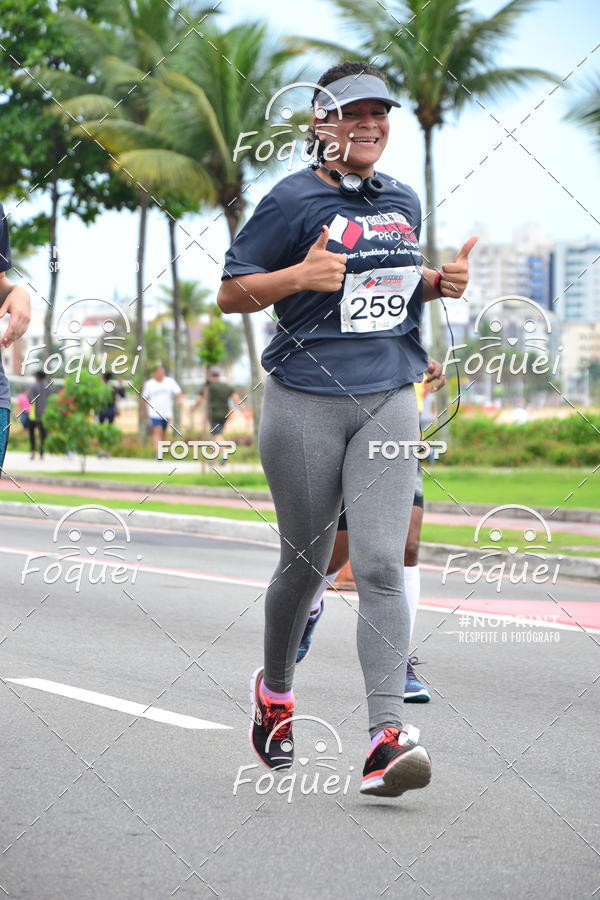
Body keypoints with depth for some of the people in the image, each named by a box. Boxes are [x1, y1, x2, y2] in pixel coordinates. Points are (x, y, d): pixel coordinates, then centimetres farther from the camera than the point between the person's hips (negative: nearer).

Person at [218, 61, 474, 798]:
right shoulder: (293, 200, -4)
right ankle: (274, 689, 37)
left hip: (388, 401, 3)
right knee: (305, 563, 9)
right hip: (304, 403, -3)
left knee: (380, 564, -10)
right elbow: (231, 293, -4)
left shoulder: (404, 202, 13)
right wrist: (301, 275, -20)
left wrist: (439, 283, 8)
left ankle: (386, 735, -17)